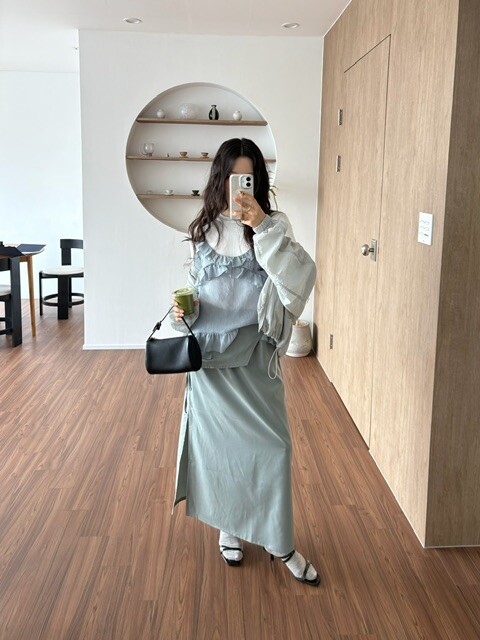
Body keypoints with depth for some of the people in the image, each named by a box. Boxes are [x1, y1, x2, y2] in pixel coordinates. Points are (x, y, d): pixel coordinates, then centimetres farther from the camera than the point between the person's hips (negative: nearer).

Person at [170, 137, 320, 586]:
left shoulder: (272, 226, -5)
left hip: (254, 354, -2)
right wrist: (184, 309, -7)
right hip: (209, 351, 2)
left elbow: (301, 274, -22)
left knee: (271, 443, 1)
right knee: (217, 441, 12)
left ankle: (279, 542, 19)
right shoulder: (203, 229, 3)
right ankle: (228, 526, 34)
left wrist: (261, 227, -29)